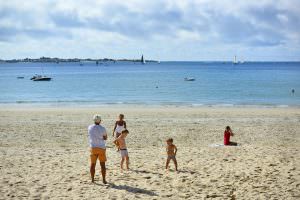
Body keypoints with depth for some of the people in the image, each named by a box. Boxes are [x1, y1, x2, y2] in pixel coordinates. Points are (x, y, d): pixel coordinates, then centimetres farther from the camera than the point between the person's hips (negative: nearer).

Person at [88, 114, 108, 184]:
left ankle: (92, 179, 13)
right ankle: (104, 180, 4)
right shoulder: (102, 129, -11)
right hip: (101, 148, -2)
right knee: (102, 164, 4)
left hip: (93, 148, 2)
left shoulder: (90, 127, -2)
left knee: (93, 164, 10)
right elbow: (105, 138, 2)